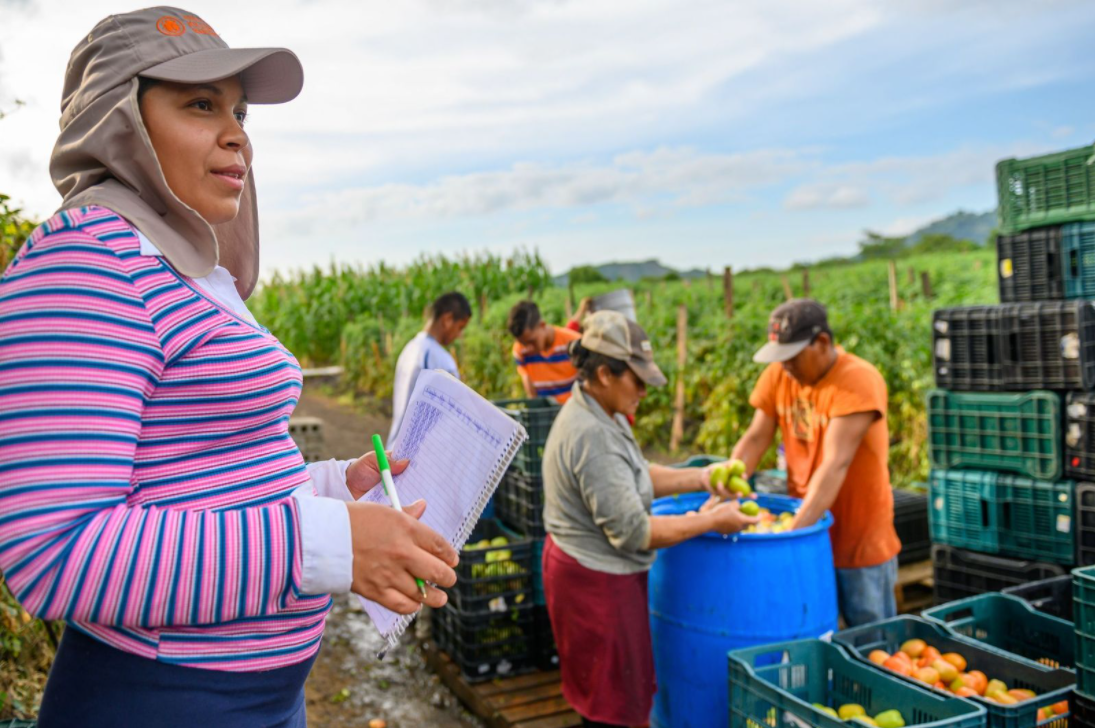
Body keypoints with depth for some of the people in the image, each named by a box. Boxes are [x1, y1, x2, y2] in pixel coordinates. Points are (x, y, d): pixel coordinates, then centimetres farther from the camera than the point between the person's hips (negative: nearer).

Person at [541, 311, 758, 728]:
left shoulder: (600, 416, 4)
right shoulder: (592, 436, -28)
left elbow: (634, 478, 14)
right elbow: (632, 532, -26)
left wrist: (700, 479, 3)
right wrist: (710, 522, -18)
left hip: (592, 568, 10)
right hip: (596, 580, -10)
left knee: (605, 694, 23)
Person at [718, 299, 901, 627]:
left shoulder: (858, 381, -20)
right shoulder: (779, 374, -1)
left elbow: (835, 465, -28)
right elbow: (755, 439, -1)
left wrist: (795, 530, -33)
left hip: (860, 540, -5)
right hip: (807, 535, 5)